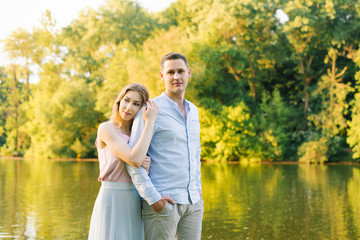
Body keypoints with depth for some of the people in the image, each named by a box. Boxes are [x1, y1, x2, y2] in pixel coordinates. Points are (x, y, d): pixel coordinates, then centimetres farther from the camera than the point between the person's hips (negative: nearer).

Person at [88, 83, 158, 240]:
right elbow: (134, 160, -22)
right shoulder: (106, 128, -9)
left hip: (133, 203, 7)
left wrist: (146, 165, -10)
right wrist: (150, 122, -16)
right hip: (112, 199, -7)